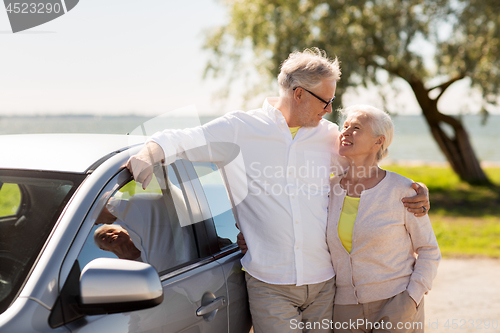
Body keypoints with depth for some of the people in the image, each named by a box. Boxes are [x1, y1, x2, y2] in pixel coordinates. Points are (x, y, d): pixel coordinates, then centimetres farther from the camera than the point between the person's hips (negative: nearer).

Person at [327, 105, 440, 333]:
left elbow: (428, 251, -3)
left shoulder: (402, 190, -10)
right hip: (347, 312, 4)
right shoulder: (331, 189, 2)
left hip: (397, 310, -4)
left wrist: (409, 302, -14)